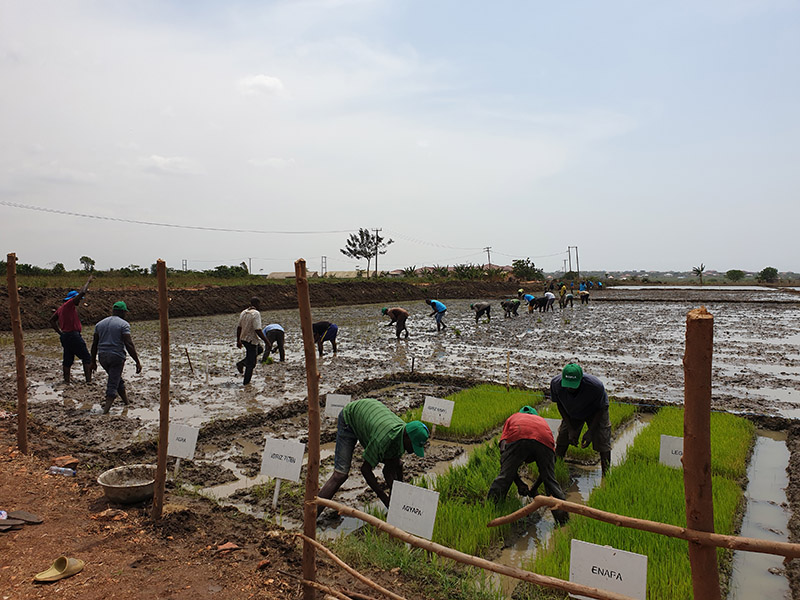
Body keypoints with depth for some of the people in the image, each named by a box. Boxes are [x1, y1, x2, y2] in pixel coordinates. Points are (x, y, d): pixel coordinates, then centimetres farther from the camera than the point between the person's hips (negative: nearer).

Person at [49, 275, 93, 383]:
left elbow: (52, 320, 22)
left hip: (65, 336, 9)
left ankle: (66, 381, 14)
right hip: (74, 335, -9)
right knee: (86, 358, -4)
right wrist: (88, 281, -5)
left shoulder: (61, 308, 16)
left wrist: (60, 333, 20)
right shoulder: (69, 304, -9)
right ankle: (88, 380, -8)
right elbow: (82, 293, -18)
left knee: (68, 360, 12)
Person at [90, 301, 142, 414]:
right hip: (117, 356, -6)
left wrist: (93, 361, 20)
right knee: (113, 384, -2)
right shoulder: (123, 324, -7)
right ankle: (106, 411, -7)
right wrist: (137, 362, -12)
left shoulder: (100, 324, 12)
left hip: (102, 356, 6)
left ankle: (126, 399, 39)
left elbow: (94, 344, 12)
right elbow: (129, 345, -14)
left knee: (116, 377, 25)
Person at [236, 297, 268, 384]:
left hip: (243, 339, 8)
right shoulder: (256, 313, -19)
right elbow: (258, 330, -25)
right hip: (251, 340, -8)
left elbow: (239, 327, 11)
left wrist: (238, 340, 19)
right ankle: (246, 382, 13)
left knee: (259, 349, 29)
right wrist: (266, 340, -15)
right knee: (251, 363, 4)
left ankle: (241, 363, 20)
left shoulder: (243, 312, 6)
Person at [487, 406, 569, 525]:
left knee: (504, 477, 5)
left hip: (517, 438, -2)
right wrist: (534, 488, 45)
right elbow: (547, 467, 38)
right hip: (544, 440, 2)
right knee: (550, 479, 15)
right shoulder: (542, 421, 44)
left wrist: (519, 482, 20)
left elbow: (503, 450, 20)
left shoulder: (512, 418, 40)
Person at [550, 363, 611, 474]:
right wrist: (570, 429, -12)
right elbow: (559, 405, -11)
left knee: (603, 445, -10)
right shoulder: (556, 383, -32)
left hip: (595, 413, -2)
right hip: (571, 414, 3)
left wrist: (590, 432, -21)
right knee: (562, 440, 1)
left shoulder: (596, 386, -39)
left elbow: (601, 409, -19)